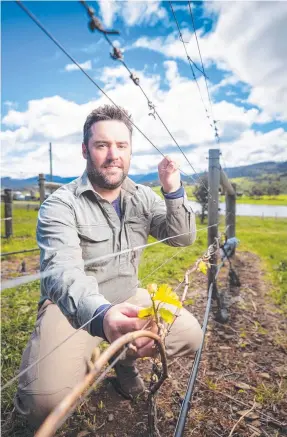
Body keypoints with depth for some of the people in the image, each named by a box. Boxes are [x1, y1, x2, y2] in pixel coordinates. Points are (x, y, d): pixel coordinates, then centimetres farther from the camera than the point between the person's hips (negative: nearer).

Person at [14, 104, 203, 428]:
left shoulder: (143, 198, 1)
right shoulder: (60, 205, -17)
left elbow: (183, 237, 0)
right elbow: (62, 270, -32)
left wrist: (174, 192, -18)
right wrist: (101, 315, -52)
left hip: (127, 299, 5)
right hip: (72, 307, -4)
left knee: (191, 336, -7)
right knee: (47, 399, -26)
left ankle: (124, 357, 19)